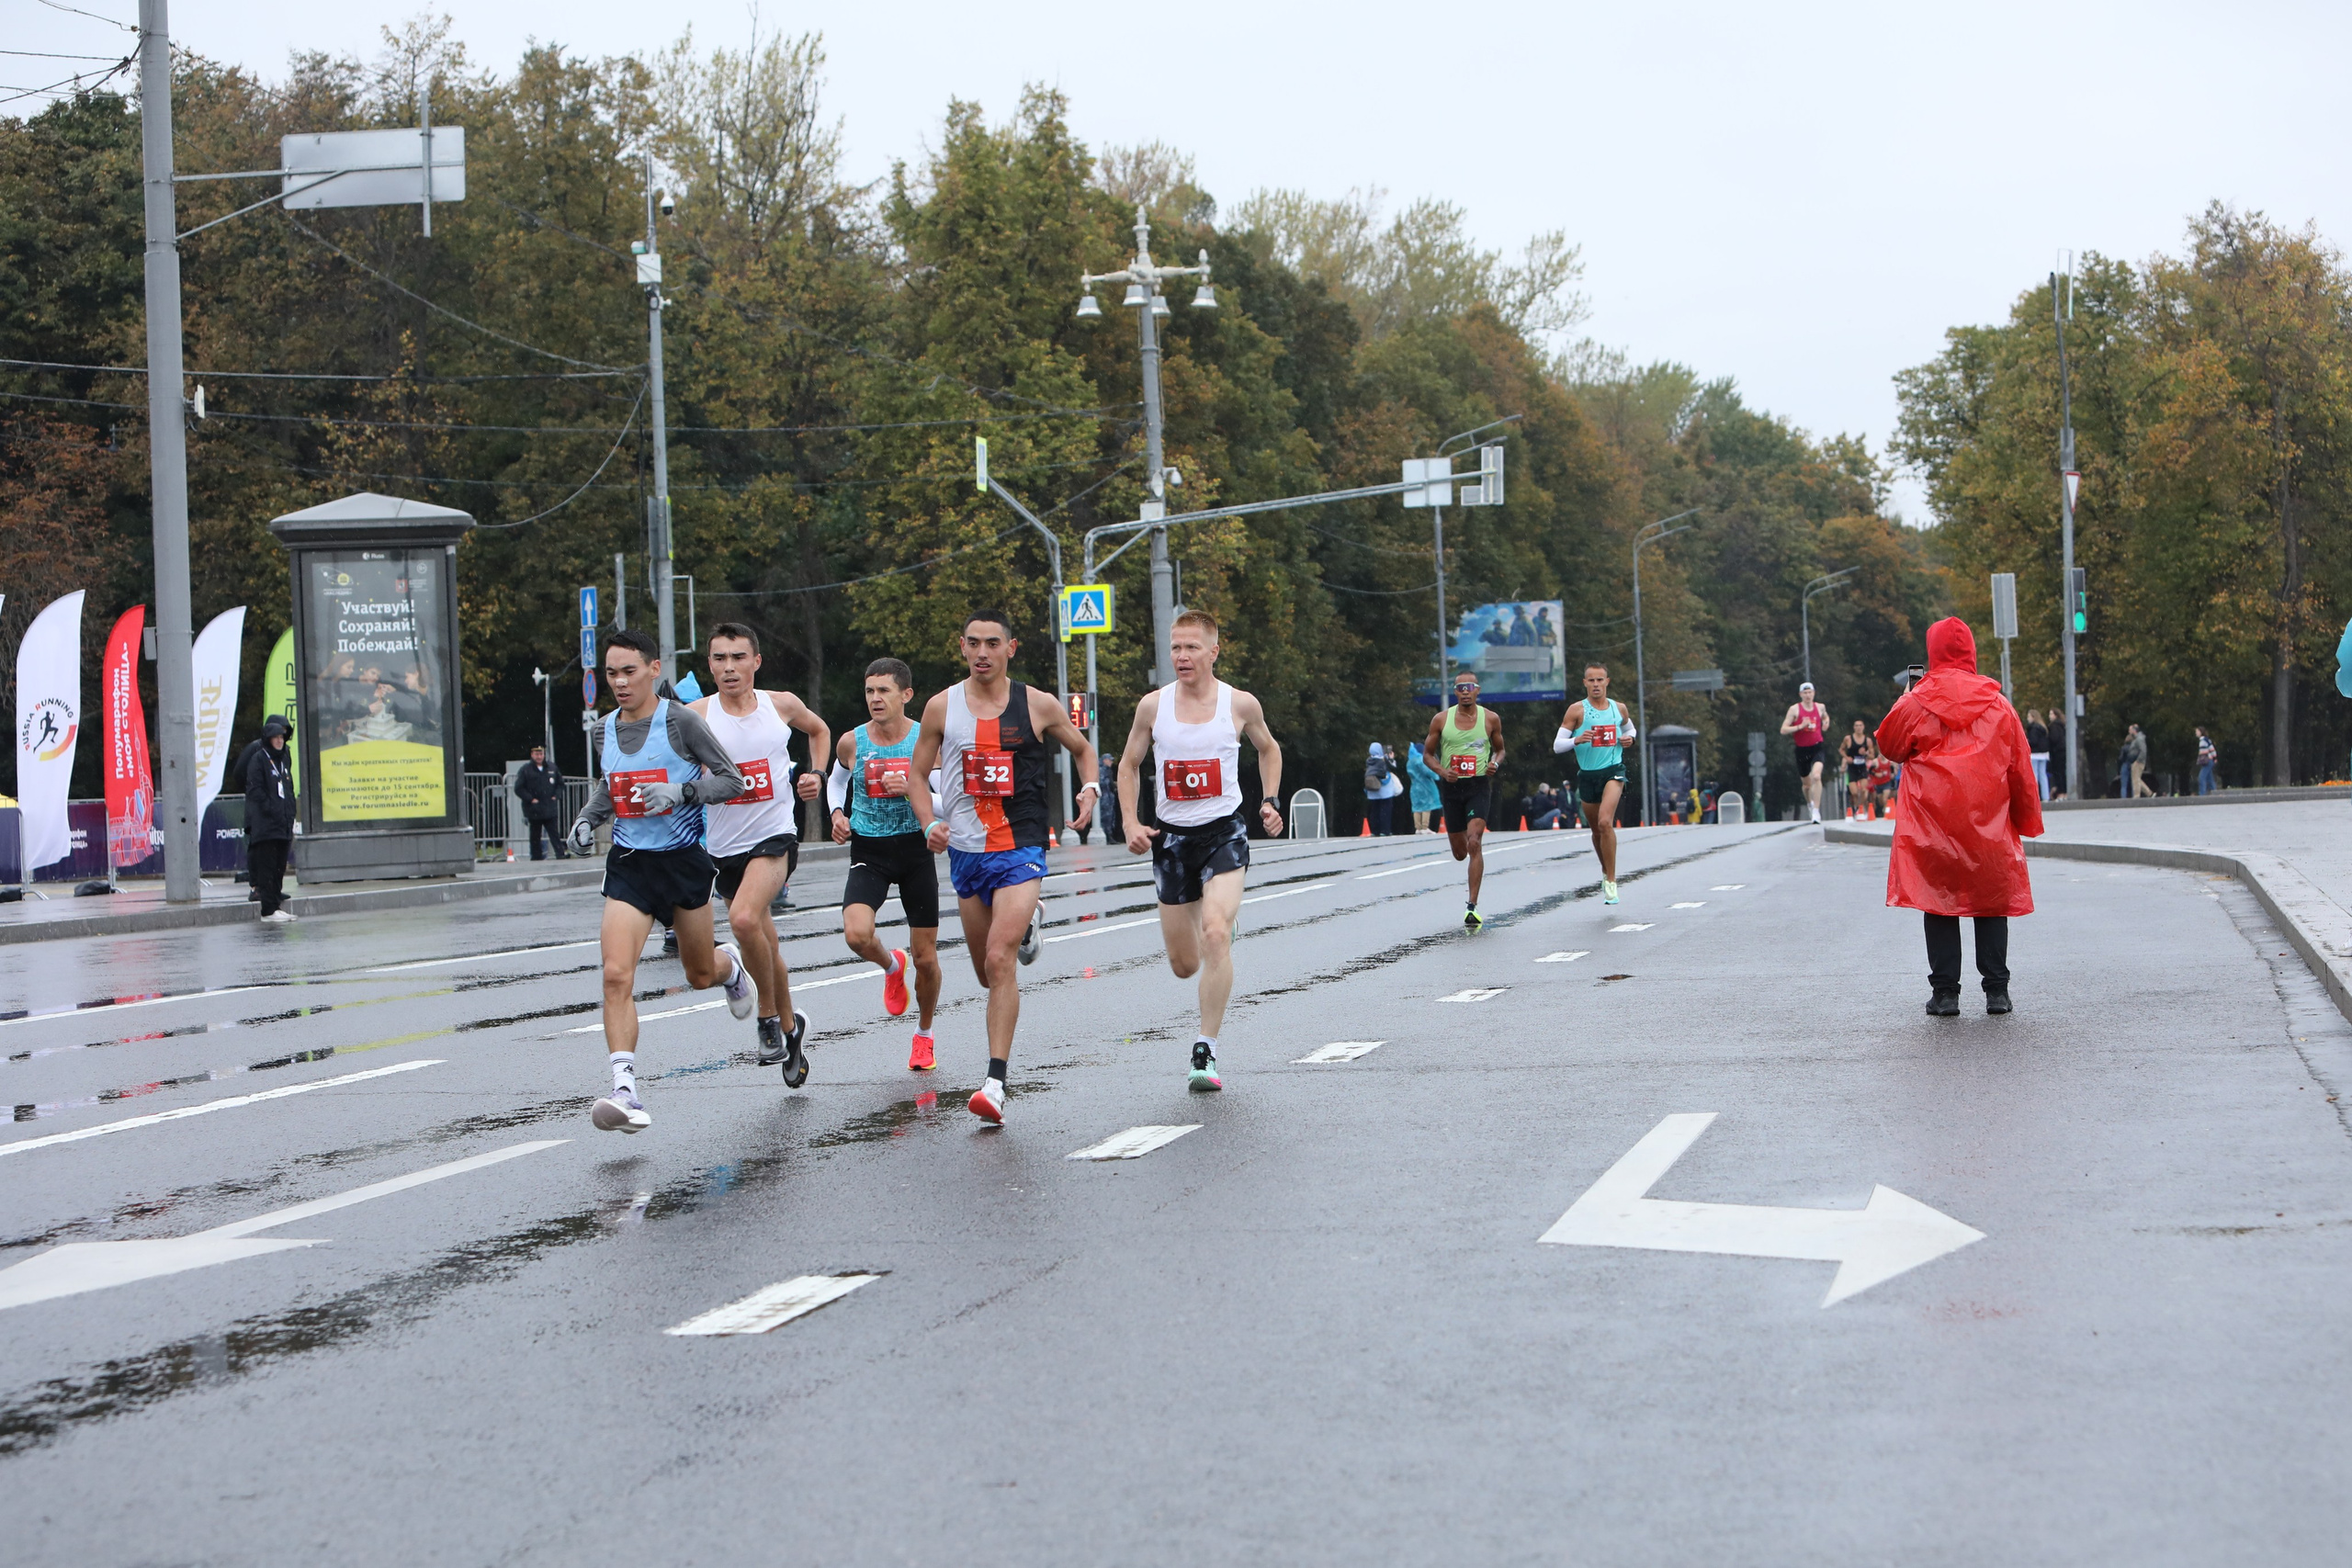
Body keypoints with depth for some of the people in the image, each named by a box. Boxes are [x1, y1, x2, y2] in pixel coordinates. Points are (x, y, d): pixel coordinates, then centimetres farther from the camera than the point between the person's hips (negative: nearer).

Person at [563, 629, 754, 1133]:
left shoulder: (680, 721, -10)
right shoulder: (604, 729, 6)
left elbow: (731, 780, -9)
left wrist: (681, 792, -25)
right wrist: (587, 818, 8)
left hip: (683, 860, -3)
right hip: (628, 865, 3)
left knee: (701, 974, 15)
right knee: (616, 974, -18)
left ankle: (731, 966, 54)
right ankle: (625, 1091, -22)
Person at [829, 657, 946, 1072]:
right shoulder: (852, 742, -3)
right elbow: (838, 780, 20)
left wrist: (913, 789, -22)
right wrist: (838, 814, 2)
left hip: (916, 851, 0)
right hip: (869, 852, 1)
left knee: (926, 958, 4)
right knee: (856, 934, -26)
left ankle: (924, 1034, 30)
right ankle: (891, 966, 10)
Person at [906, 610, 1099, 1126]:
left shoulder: (1038, 706, -1)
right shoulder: (942, 707, 2)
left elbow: (1082, 748, 16)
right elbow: (918, 774, 11)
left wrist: (1091, 789, -3)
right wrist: (930, 823, -7)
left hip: (1020, 850, -3)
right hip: (965, 851, 3)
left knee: (1000, 959, -19)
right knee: (986, 971, 15)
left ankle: (995, 1083, -19)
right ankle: (1026, 923, 53)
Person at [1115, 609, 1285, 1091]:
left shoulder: (1240, 704, -3)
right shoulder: (1153, 705, -1)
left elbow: (1268, 748, 17)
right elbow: (1129, 765, 12)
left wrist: (1270, 802, 5)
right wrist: (1131, 823, 0)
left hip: (1225, 832, -2)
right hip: (1172, 835, 2)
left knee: (1215, 934, -25)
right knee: (1184, 966, 7)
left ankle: (1205, 1052, -19)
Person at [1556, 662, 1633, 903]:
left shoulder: (1619, 708, 5)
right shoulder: (1576, 710, -4)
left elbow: (1629, 728, 27)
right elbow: (1557, 745, -6)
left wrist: (1628, 738, 4)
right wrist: (1577, 740, -26)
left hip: (1613, 771, -1)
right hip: (1587, 775, 1)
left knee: (1605, 822, -21)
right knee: (1596, 829, 13)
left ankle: (1611, 881, -16)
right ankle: (1606, 871, 39)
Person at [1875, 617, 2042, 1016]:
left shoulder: (1916, 703, -3)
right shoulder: (1998, 704, 5)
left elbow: (1889, 746, 10)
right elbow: (2020, 767, 9)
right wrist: (2026, 819, 18)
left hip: (1932, 822, -2)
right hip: (1989, 825, 2)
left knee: (1938, 900, 3)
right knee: (1992, 898, 8)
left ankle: (1944, 991, 0)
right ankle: (1996, 990, 5)